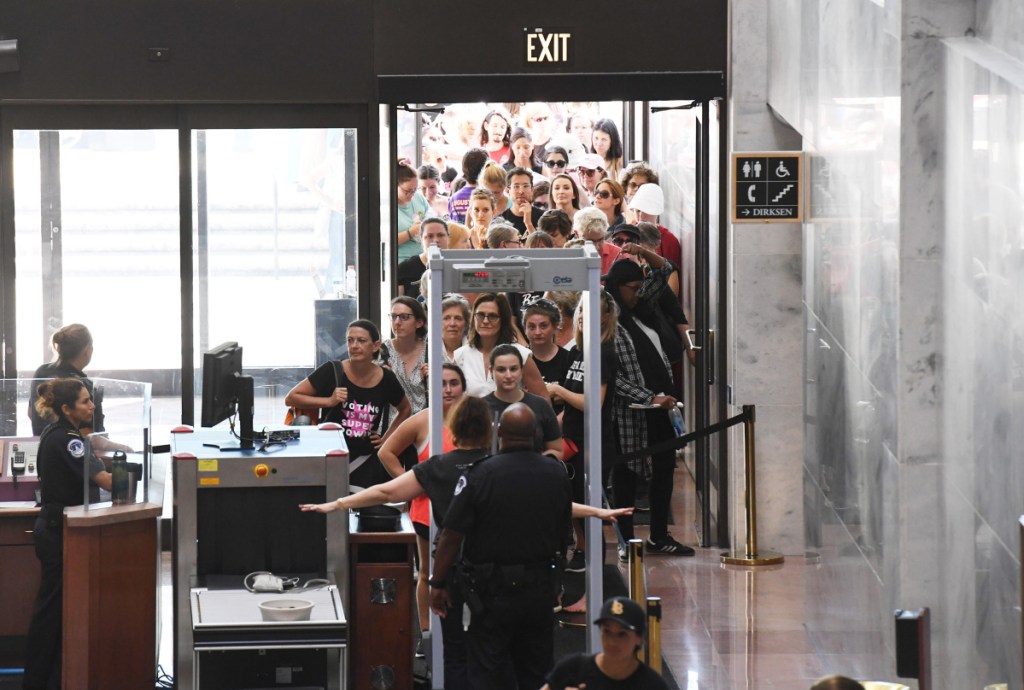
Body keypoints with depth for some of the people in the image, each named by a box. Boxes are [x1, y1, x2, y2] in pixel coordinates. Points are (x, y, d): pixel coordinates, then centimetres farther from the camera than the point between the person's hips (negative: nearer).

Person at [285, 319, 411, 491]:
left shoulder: (386, 379, 2)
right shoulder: (332, 372, -6)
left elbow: (405, 410, 23)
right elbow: (291, 398, -4)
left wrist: (386, 438, 10)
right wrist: (329, 401, -13)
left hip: (367, 463, 2)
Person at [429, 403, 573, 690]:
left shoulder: (480, 474, -15)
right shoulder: (557, 473, -2)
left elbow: (452, 535, -15)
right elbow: (564, 535, 9)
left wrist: (438, 584, -5)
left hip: (495, 590, -4)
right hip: (542, 588, 4)